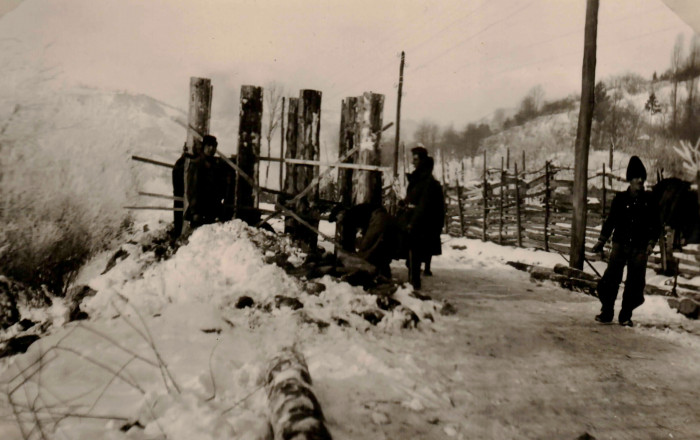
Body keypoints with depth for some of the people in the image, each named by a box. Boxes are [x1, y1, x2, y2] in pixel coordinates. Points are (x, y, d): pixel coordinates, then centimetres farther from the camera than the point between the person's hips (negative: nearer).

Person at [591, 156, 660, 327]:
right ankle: (606, 311, 9)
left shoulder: (649, 200, 5)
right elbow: (610, 220, 9)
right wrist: (601, 240, 7)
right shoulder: (620, 198, 3)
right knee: (611, 279, -5)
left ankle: (625, 315, 16)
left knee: (635, 284, 2)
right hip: (620, 244, -1)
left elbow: (655, 224, 10)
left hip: (639, 248, 1)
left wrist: (651, 243, -1)